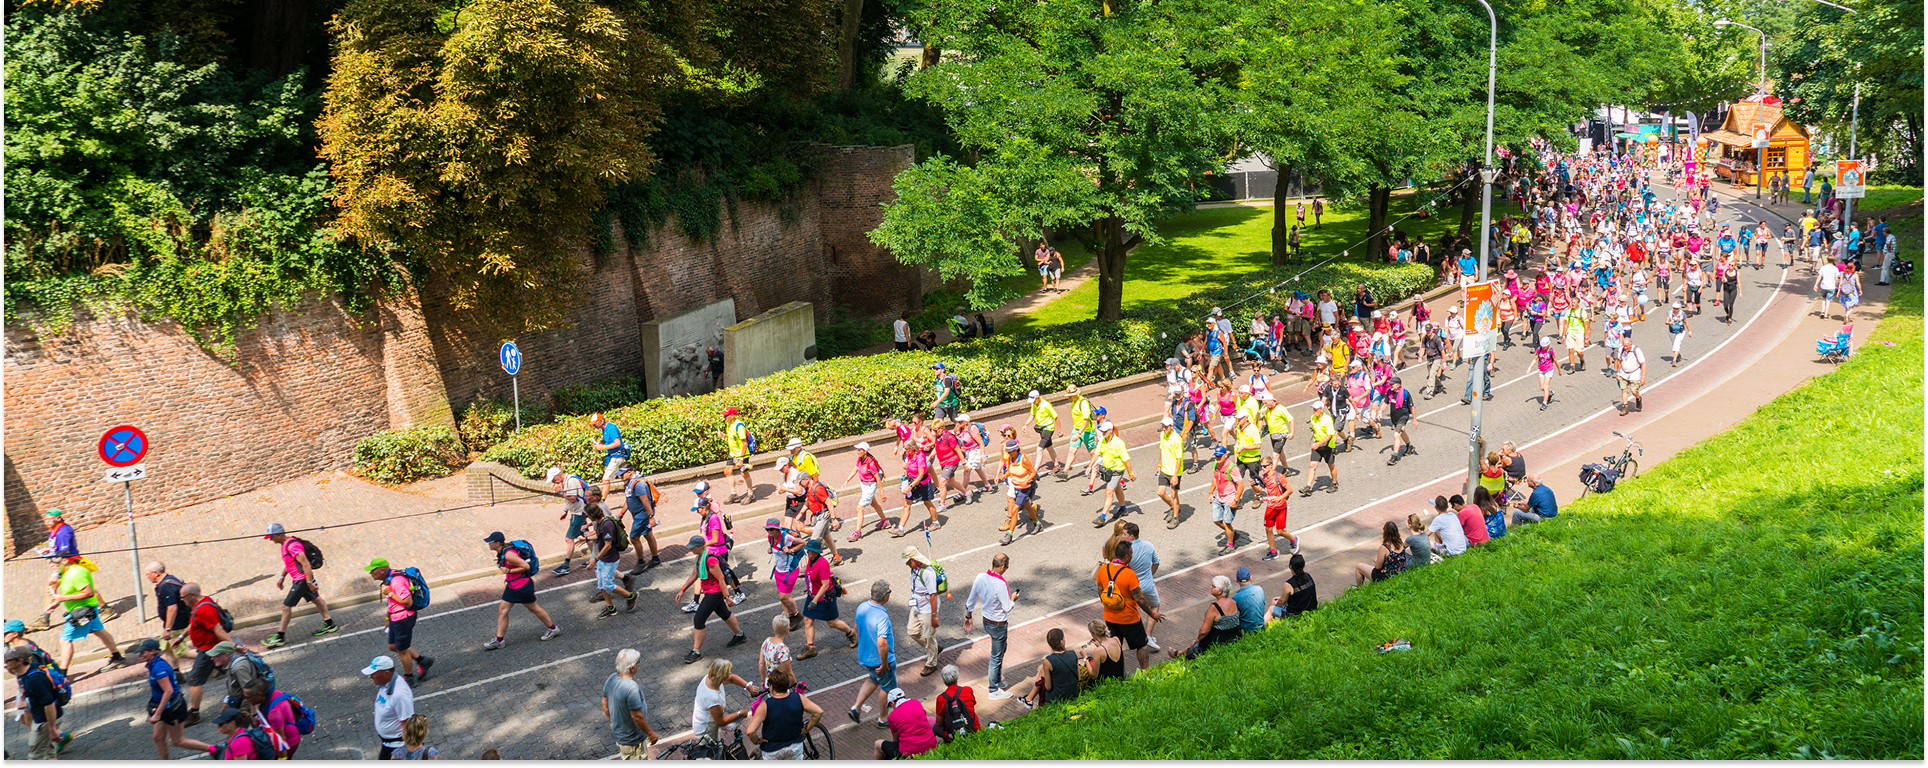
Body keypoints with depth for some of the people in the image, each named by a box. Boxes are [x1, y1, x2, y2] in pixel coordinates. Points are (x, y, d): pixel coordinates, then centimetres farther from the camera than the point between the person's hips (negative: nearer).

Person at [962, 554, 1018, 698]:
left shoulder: (980, 577, -8)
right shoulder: (1001, 584, -30)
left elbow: (971, 600, 3)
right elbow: (1007, 607, -21)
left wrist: (968, 617, 17)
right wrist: (1013, 599, 0)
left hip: (986, 621, 7)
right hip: (998, 625, -7)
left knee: (1000, 650, 27)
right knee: (996, 657, 8)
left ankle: (998, 680, 41)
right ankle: (993, 690, 22)